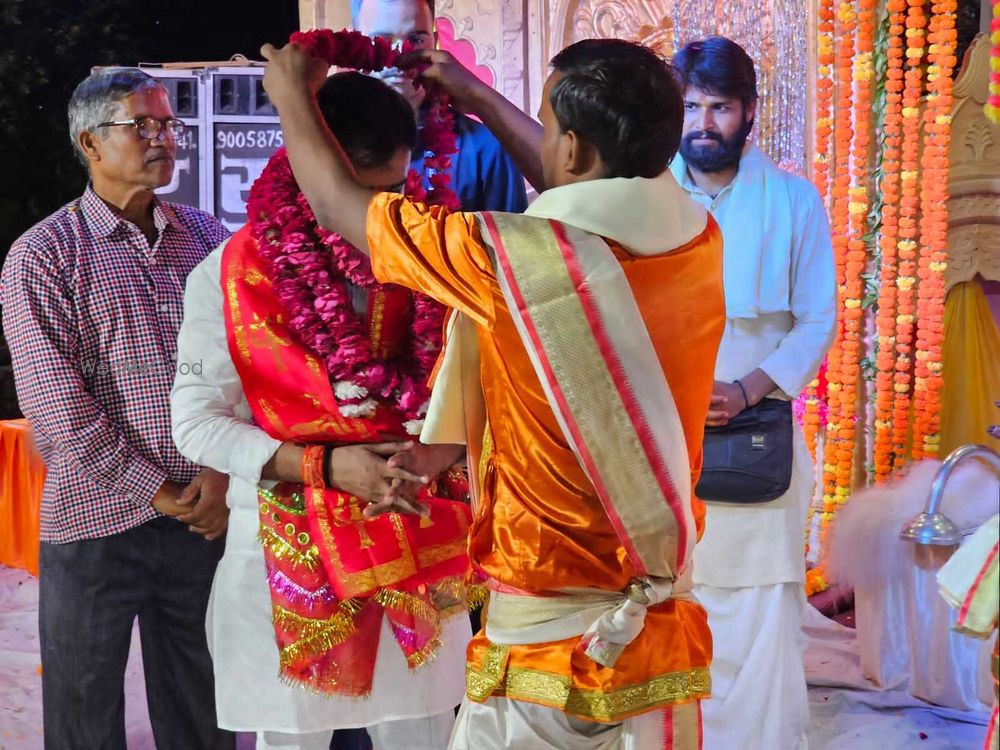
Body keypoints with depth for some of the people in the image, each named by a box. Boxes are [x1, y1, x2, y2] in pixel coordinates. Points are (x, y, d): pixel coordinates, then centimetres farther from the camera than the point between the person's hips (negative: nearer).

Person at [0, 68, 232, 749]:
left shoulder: (204, 235, 8)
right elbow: (57, 404, -11)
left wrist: (221, 472, -8)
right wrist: (157, 492, -12)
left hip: (204, 513, 3)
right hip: (96, 523, -3)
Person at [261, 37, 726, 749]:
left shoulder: (510, 258, -20)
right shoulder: (699, 241, -5)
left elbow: (337, 202, -4)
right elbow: (584, 189, 18)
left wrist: (293, 95, 15)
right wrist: (475, 95, 28)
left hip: (547, 640, -5)